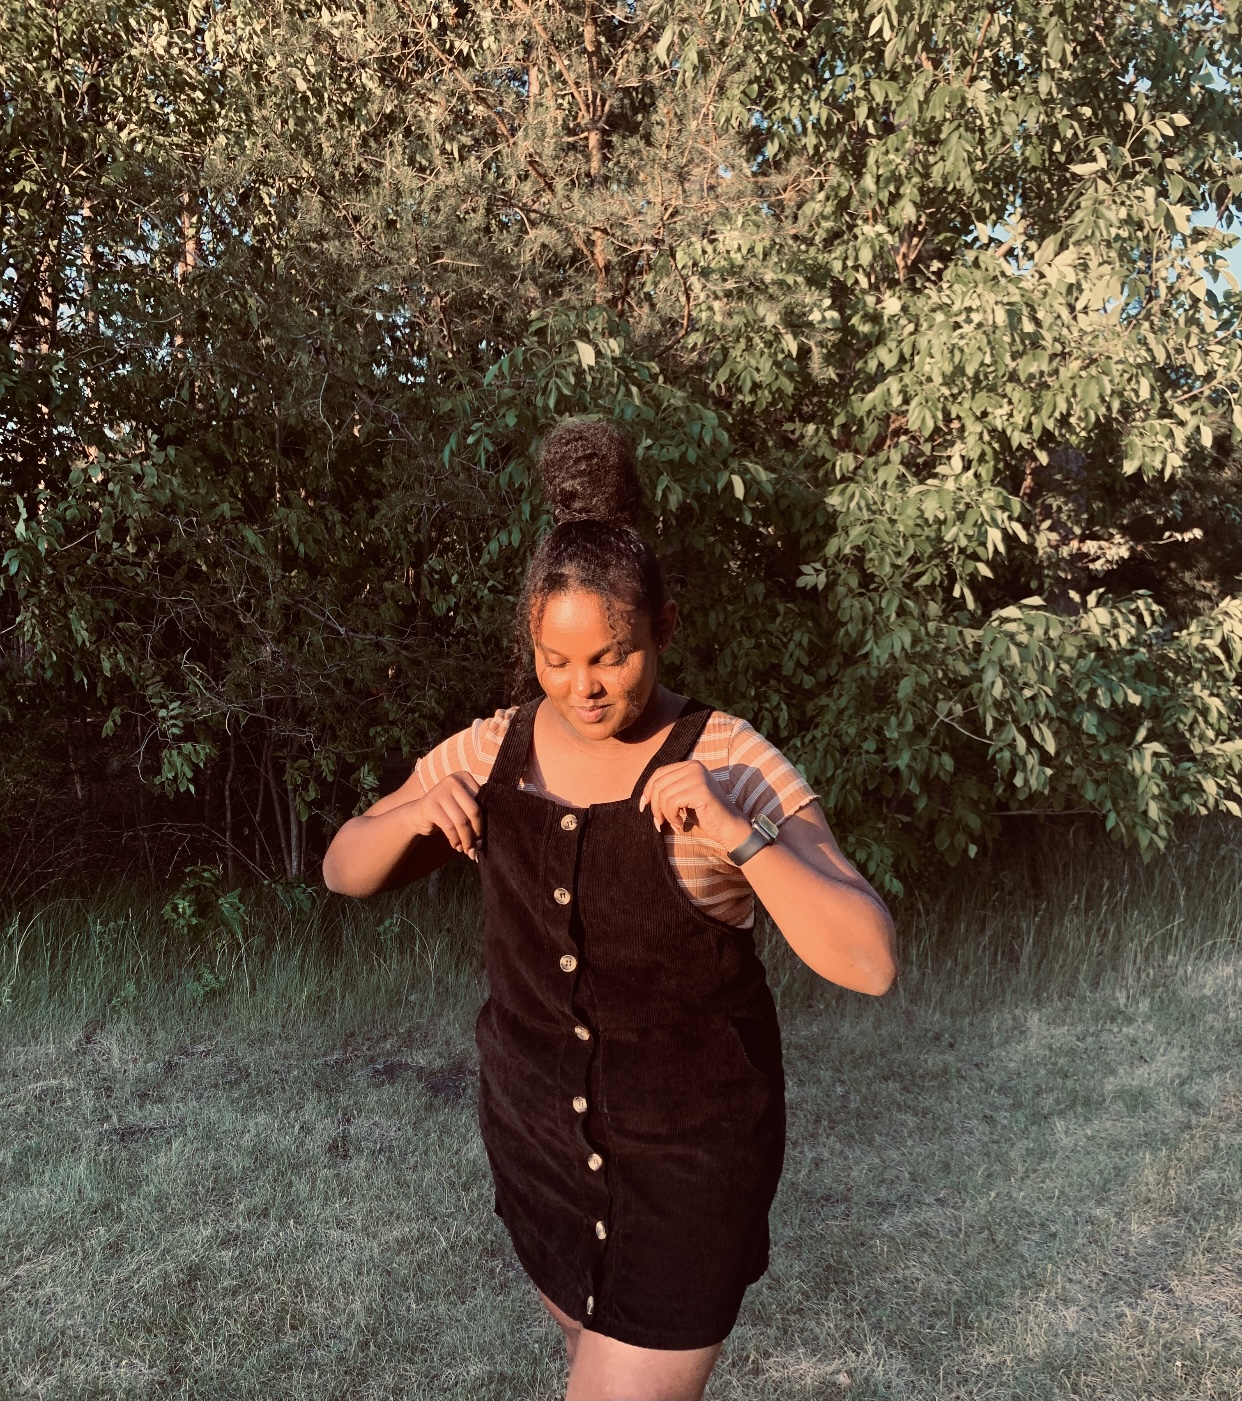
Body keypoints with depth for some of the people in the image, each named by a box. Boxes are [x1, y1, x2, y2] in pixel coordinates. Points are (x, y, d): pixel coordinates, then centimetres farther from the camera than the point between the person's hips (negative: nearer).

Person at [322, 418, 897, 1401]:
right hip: (536, 1137, 5)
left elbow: (869, 962, -24)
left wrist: (736, 836, -36)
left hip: (692, 1162, -5)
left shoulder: (730, 765, -19)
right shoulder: (492, 754, -7)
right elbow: (346, 873, 2)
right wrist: (413, 814, -20)